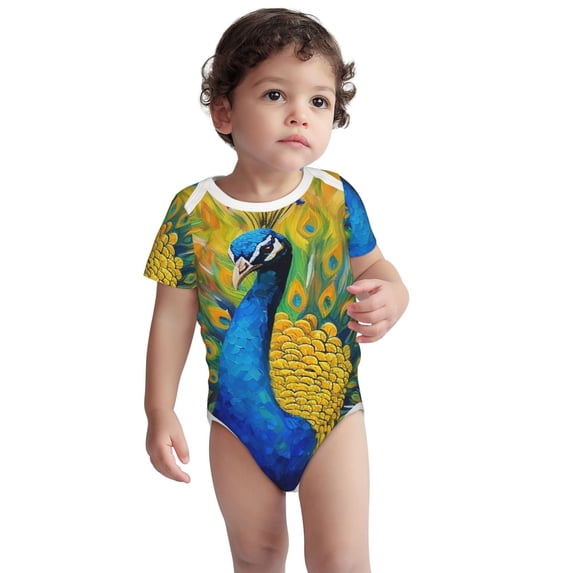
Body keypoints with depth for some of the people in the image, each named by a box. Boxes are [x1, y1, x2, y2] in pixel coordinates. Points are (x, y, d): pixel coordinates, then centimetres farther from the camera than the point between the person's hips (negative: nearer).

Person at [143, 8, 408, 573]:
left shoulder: (336, 198, -10)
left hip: (331, 412, 0)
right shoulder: (193, 212, -12)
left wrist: (390, 297, -19)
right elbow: (173, 316, -4)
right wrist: (160, 412, -4)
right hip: (238, 420, 1)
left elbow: (374, 267, 5)